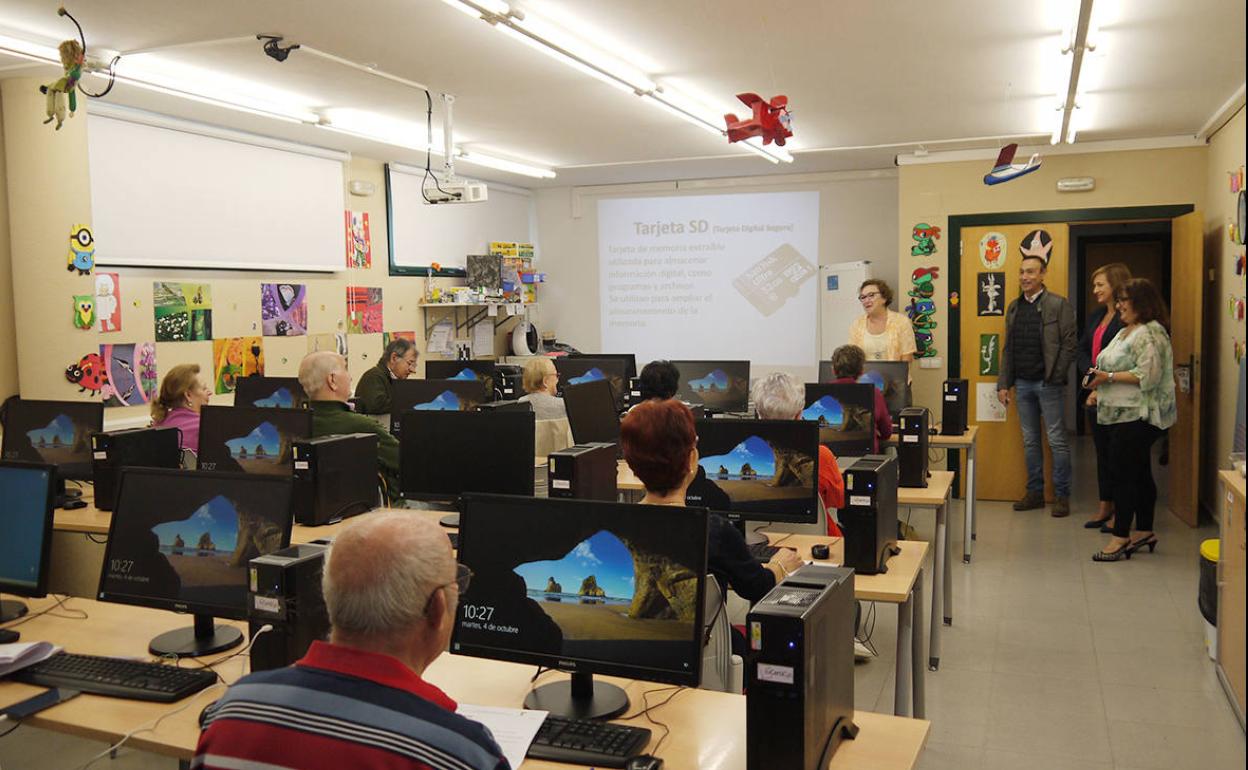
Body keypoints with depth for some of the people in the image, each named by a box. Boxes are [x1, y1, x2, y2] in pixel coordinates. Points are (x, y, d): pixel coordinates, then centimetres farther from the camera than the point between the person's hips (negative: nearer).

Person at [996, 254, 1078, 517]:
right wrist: (1003, 384, 8)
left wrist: (1056, 378, -13)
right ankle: (1035, 493, 20)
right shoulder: (1014, 307, 11)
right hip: (1022, 384, 5)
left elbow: (1069, 344, -9)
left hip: (1048, 384, -5)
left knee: (1057, 441, 1)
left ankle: (1062, 496, 9)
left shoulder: (1059, 305, -6)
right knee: (1030, 441, 11)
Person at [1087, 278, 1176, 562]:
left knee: (1122, 475, -9)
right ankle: (1145, 531, 23)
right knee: (1139, 474, 15)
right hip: (1125, 414, 10)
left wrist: (1109, 377, -19)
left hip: (1137, 417, -10)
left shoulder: (1149, 334, -15)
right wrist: (1101, 383, 11)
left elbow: (1147, 376, -23)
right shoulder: (1127, 331, 18)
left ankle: (1121, 537, -3)